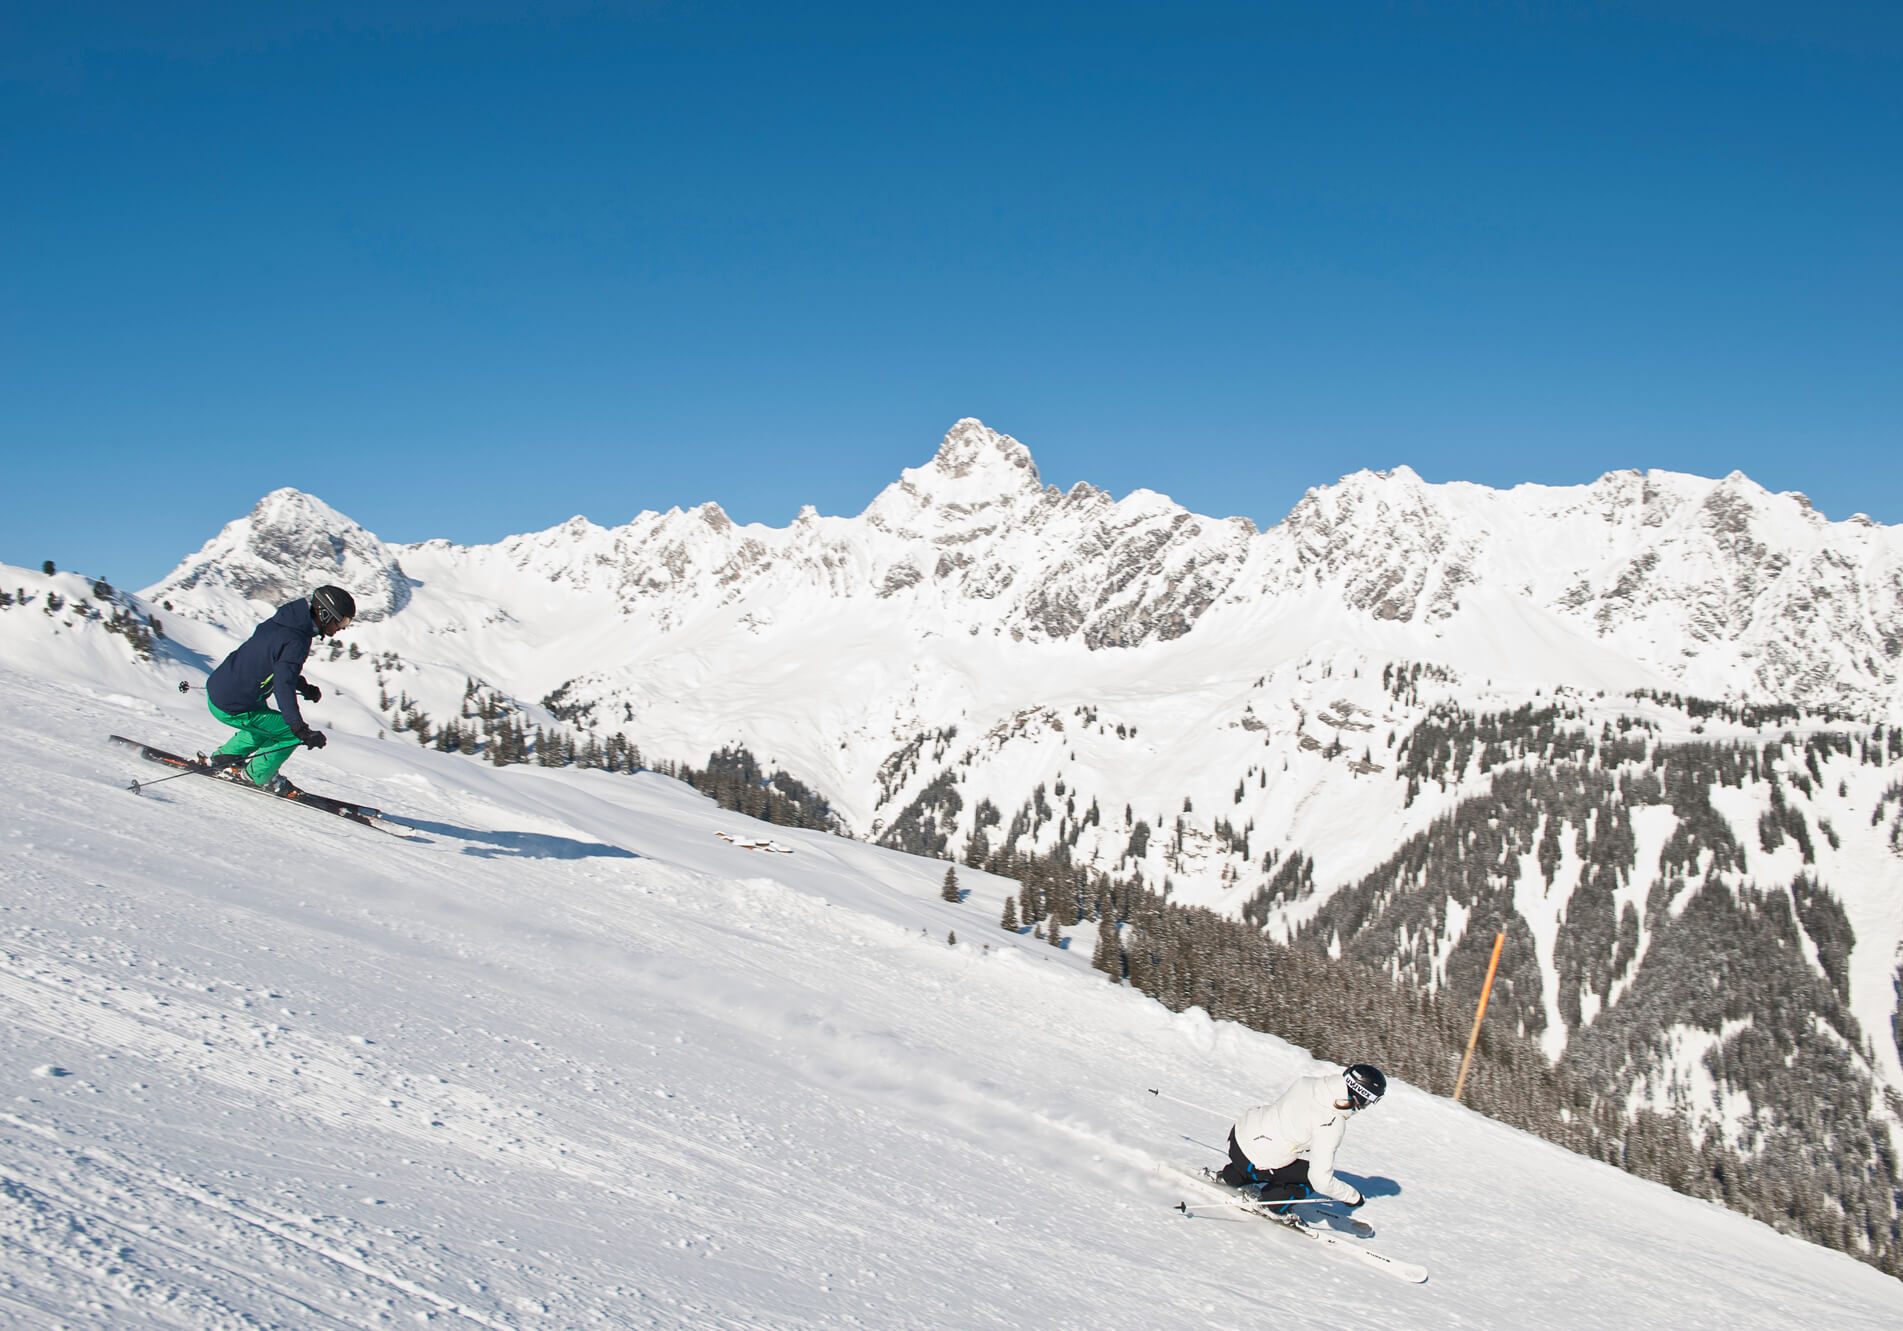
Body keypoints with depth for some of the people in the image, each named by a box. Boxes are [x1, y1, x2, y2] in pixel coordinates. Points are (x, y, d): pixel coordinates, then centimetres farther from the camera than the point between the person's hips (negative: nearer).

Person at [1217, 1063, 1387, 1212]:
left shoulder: (1310, 1082, -6)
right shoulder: (1332, 1125, -26)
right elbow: (1321, 1181, -23)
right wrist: (1353, 1196, -7)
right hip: (1251, 1162, -7)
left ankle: (1231, 1176, 33)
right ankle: (1272, 1206, 17)